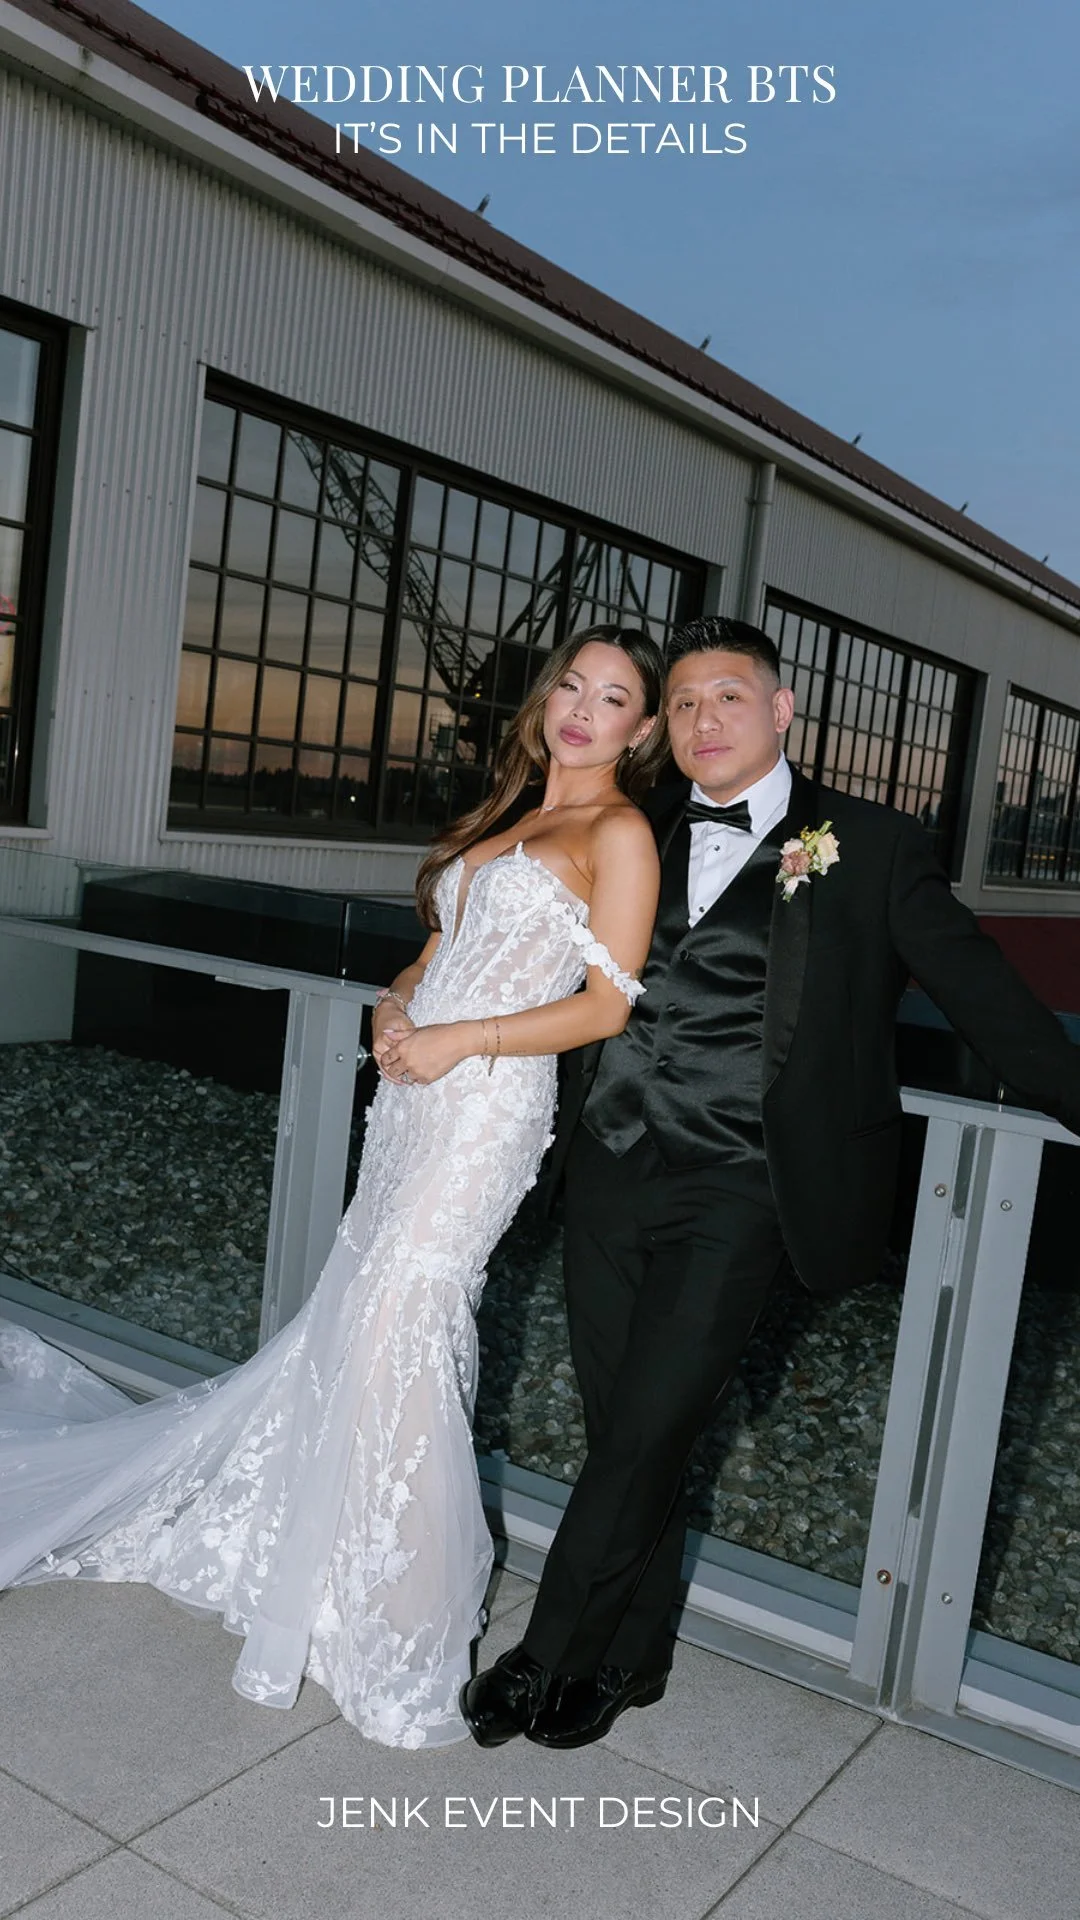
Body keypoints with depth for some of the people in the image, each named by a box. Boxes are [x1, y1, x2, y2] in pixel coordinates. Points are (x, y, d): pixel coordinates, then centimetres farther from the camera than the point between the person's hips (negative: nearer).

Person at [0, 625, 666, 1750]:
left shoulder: (619, 834, -4)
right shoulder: (508, 819, 19)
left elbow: (607, 1007, -11)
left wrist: (458, 1040, -13)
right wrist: (398, 1004, 1)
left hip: (486, 1104, -7)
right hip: (414, 1094, 7)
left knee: (394, 1325, -9)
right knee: (357, 1314, 11)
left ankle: (397, 1621, 10)